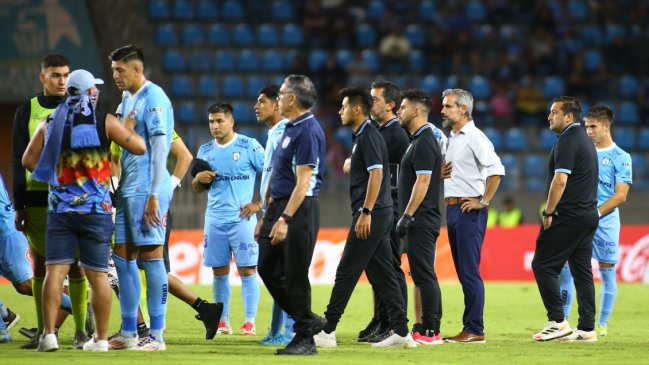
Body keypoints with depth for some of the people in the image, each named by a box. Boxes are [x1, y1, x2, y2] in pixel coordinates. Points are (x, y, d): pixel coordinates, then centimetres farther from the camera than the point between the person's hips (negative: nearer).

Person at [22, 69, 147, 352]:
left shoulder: (51, 122, 5)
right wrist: (129, 128, 14)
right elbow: (139, 147, -5)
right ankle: (101, 338, 8)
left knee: (55, 270, -1)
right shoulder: (104, 122, -3)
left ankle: (49, 334, -10)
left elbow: (28, 160, 4)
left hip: (60, 209, 2)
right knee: (98, 274, 4)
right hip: (96, 209, -1)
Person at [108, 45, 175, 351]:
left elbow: (159, 147, -17)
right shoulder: (127, 98, 16)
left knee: (151, 256, -6)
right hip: (127, 188, 9)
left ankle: (156, 335, -3)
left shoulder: (153, 98, -12)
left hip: (146, 189, -9)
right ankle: (128, 333, 15)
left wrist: (153, 195, -21)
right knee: (123, 256, 9)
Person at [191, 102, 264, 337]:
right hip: (215, 219, 4)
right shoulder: (205, 150, 12)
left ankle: (249, 322, -4)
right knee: (219, 271, 5)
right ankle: (222, 321, 11)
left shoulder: (248, 146, -3)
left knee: (247, 270, -5)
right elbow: (197, 188, 19)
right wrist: (199, 179, -3)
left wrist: (259, 203, -9)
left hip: (242, 219, -4)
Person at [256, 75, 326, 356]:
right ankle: (307, 320, 22)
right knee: (267, 268, 12)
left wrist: (285, 219, -25)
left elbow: (303, 181, -21)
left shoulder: (308, 131, -16)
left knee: (295, 276, -5)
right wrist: (270, 213, 21)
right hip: (280, 205, 10)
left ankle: (305, 338, 3)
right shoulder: (290, 128, 15)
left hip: (299, 209, -10)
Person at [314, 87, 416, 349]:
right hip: (380, 215, 10)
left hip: (371, 214, -10)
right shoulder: (361, 136, 18)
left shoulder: (369, 136, -13)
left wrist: (365, 213, -24)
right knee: (382, 274, 8)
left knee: (346, 272, -6)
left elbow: (376, 174, -21)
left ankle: (327, 331, -4)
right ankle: (400, 332, 5)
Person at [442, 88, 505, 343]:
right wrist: (440, 172, 7)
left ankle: (475, 330, -9)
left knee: (470, 272, -9)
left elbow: (496, 169, -20)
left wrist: (483, 201, -18)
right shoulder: (452, 138, 17)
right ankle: (469, 326, 13)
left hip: (469, 210, -9)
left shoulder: (474, 138, -10)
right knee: (462, 271, 9)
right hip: (452, 208, 9)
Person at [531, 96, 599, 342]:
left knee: (543, 265, -5)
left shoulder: (567, 140, -12)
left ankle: (558, 322, -9)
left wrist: (549, 213, -15)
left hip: (567, 218, -10)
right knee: (582, 271, 8)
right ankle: (587, 329, 6)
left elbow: (560, 180, -20)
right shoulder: (585, 140, 19)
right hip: (588, 216, 10)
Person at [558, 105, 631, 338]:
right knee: (564, 267, -4)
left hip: (605, 221, -4)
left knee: (607, 272, 1)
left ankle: (602, 324, 9)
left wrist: (595, 214, -16)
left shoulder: (620, 157, -2)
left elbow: (620, 195, -8)